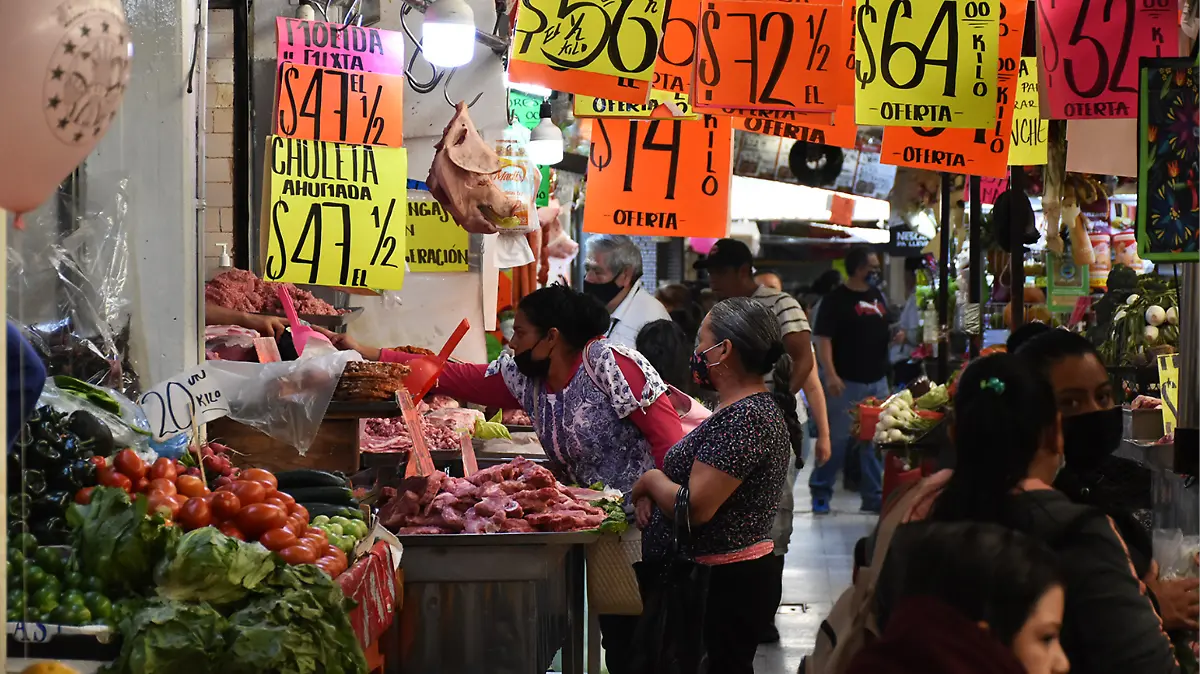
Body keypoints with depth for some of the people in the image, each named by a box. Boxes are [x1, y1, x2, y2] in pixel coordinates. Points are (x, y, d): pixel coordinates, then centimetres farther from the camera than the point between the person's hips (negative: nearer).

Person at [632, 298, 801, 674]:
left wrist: (650, 480, -7)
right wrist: (651, 494, 0)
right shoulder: (758, 406, 12)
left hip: (719, 584, -10)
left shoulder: (742, 418, -21)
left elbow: (694, 509, -25)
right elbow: (699, 477, 19)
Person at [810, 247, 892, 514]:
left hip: (877, 381, 7)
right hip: (847, 382, -7)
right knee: (837, 438, -2)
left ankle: (874, 496, 16)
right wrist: (830, 374, -25)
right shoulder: (836, 300, -10)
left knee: (875, 440, 9)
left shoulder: (877, 296, 12)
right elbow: (823, 339, -15)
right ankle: (820, 492, 10)